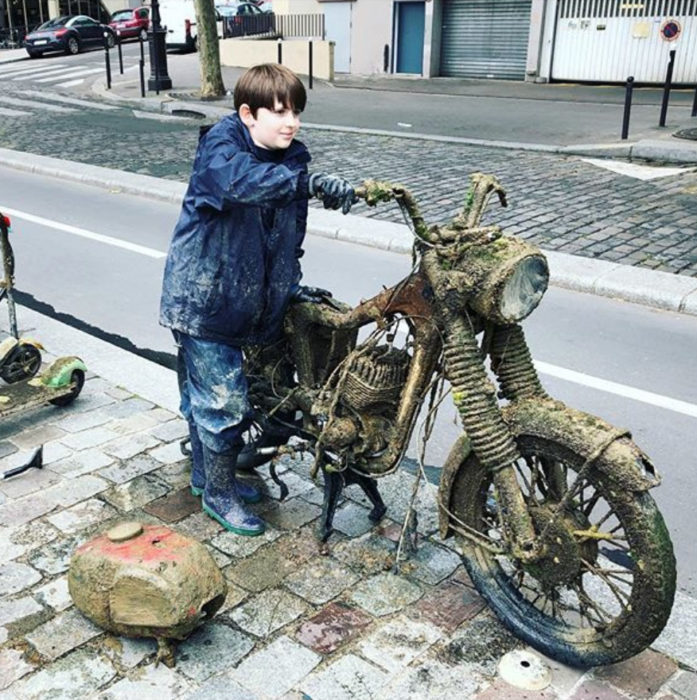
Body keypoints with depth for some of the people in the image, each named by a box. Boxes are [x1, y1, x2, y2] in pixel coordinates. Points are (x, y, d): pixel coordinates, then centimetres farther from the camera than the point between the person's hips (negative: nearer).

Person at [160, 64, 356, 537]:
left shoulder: (294, 159, 5)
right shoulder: (221, 143, -16)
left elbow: (290, 232, 16)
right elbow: (240, 180, -41)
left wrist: (290, 284, 6)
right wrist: (311, 182, -50)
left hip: (243, 300, 7)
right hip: (202, 296, -7)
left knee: (204, 394, 23)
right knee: (224, 402, -3)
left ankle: (205, 474, 40)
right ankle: (219, 493, 18)